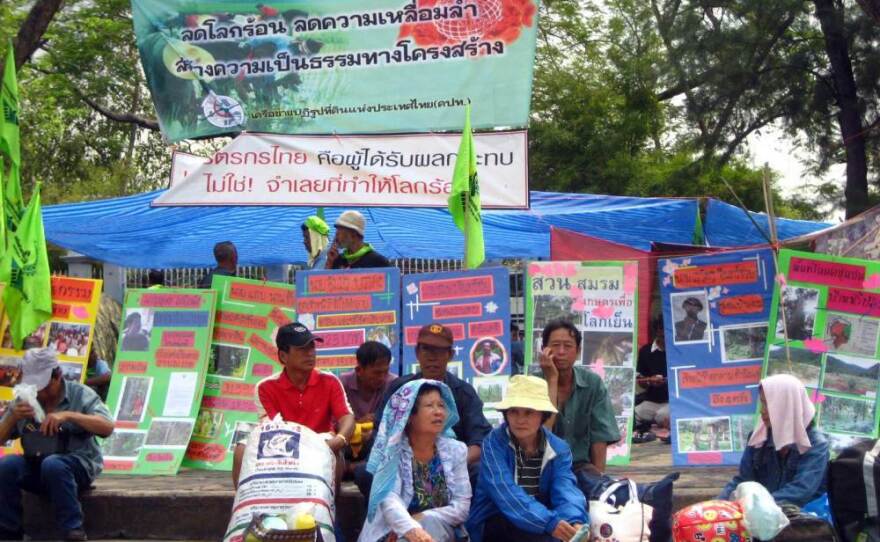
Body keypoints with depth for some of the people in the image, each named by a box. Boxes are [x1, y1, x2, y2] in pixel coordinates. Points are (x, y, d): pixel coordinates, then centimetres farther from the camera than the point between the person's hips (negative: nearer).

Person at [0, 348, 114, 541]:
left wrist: (68, 415, -25)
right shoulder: (24, 400, 8)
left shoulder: (80, 394, -2)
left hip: (78, 466, -4)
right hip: (35, 468, 4)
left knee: (53, 465, -37)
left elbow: (107, 428, -15)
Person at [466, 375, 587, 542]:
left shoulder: (559, 449, -3)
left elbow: (566, 490, -20)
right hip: (493, 524, -4)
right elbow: (506, 493, -28)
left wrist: (576, 523, -42)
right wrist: (549, 522, -42)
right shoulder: (494, 443, -14)